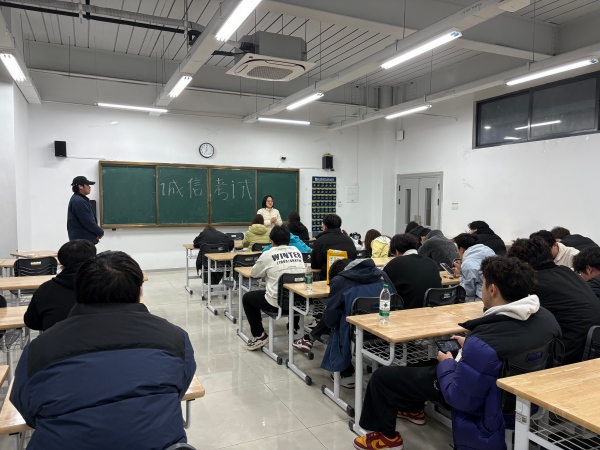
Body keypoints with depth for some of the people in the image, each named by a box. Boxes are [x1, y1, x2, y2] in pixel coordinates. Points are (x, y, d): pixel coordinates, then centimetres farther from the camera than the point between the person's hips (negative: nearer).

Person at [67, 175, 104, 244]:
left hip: (82, 239, 10)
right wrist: (100, 232, -8)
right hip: (83, 240, -10)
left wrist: (97, 232, 6)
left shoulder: (78, 199, 15)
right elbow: (88, 222, -21)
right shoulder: (79, 201, -19)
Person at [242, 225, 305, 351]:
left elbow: (253, 274, 10)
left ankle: (259, 336, 19)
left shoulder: (268, 254, -4)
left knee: (247, 297, 21)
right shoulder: (297, 252, 8)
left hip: (277, 303, -4)